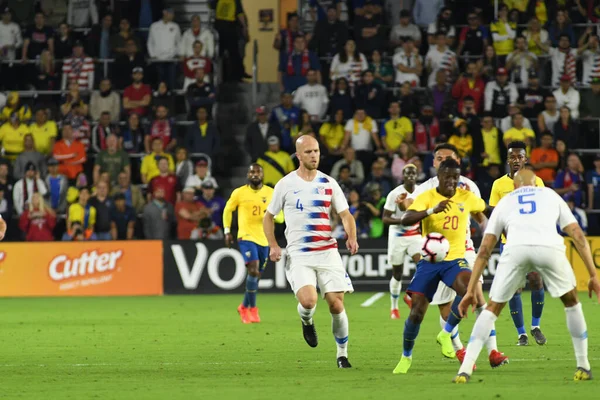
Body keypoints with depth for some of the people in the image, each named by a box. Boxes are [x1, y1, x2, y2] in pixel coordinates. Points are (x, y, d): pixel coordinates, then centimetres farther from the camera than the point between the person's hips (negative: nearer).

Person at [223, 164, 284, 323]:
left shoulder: (271, 193, 4)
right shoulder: (239, 193, 0)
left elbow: (281, 217, 5)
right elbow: (227, 210, 13)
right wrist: (227, 231, 8)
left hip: (264, 239, 4)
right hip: (246, 237, -4)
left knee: (257, 275, 12)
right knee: (253, 269, -21)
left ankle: (244, 307, 32)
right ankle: (253, 309, -13)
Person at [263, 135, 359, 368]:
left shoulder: (328, 183, 6)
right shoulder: (286, 184, 2)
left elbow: (345, 214, 4)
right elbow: (269, 216, 11)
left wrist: (351, 237, -16)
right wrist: (273, 245, -2)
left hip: (327, 252, 2)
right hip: (298, 256, -2)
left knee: (336, 305, -4)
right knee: (308, 301, -22)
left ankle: (342, 354, 14)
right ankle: (306, 321, 15)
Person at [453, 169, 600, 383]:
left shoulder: (505, 202, 33)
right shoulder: (550, 195, 34)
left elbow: (484, 250, 27)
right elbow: (577, 235, 26)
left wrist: (470, 290, 27)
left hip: (516, 249, 0)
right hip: (549, 246, 0)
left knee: (493, 308, 17)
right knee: (571, 301, 26)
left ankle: (465, 369, 6)